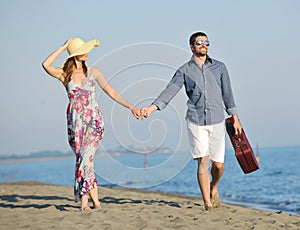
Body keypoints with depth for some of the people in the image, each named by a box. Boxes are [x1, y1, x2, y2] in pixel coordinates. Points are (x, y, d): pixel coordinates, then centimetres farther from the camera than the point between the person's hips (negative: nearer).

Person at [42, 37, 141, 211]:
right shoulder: (64, 75, 1)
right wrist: (63, 47, -13)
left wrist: (131, 107, 3)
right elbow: (46, 65, -18)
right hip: (75, 122, 1)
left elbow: (111, 92, 8)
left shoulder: (93, 71, 6)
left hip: (94, 120, -1)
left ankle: (84, 198, -12)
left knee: (85, 155, -17)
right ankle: (93, 194, 10)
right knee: (82, 158, 0)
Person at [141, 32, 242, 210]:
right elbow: (170, 90, -7)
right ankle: (208, 204, -1)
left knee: (218, 164, 1)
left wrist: (235, 118, 12)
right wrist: (152, 107, -21)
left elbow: (227, 94, 14)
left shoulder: (219, 67, 9)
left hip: (217, 121, 2)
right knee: (203, 161, -9)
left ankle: (213, 189, 34)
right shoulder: (184, 71, 4)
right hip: (196, 121, -1)